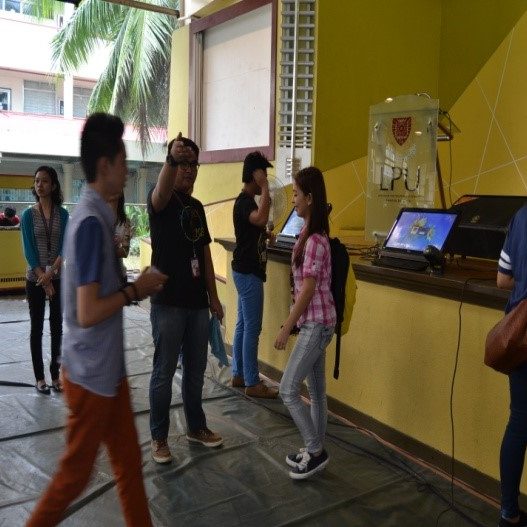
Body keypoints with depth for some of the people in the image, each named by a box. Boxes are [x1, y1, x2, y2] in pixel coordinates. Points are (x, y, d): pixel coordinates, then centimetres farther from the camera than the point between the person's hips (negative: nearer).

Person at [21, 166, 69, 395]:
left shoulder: (63, 214, 0)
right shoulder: (28, 215, -2)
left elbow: (65, 247, -6)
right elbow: (29, 250, -6)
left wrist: (50, 273, -17)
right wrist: (43, 279, -12)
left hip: (59, 278, 1)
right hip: (35, 279, -1)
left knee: (57, 326, 7)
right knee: (37, 328, 6)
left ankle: (55, 375, 18)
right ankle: (39, 377, 15)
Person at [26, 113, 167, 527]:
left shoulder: (97, 214, 5)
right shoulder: (91, 221, -23)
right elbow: (87, 313, -26)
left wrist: (132, 285, 2)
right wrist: (135, 290, -15)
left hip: (109, 367, 9)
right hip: (91, 372, -9)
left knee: (129, 462, 18)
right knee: (75, 472, 11)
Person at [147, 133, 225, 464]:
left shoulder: (197, 207, 13)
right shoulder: (161, 202, -8)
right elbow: (161, 192, -35)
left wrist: (213, 297, 12)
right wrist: (171, 158, -54)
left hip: (197, 303, 6)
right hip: (168, 304, -6)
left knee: (196, 370, 17)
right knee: (164, 372, 4)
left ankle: (196, 427, 33)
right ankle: (159, 437, 20)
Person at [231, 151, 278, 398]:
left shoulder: (246, 201, 14)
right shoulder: (244, 202, -17)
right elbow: (261, 219, -39)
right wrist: (265, 188, -31)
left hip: (246, 271, 10)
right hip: (248, 272, -10)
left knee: (243, 325, 14)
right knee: (252, 328, -4)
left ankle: (238, 375, 23)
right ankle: (252, 383, 4)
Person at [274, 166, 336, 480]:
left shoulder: (315, 241, -20)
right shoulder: (312, 235, 10)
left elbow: (308, 290, -20)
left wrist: (286, 328, -15)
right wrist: (294, 322, 16)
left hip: (316, 324, -10)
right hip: (316, 322, 10)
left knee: (288, 390, -3)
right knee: (316, 391, 16)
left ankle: (316, 452, 10)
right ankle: (315, 450, 28)